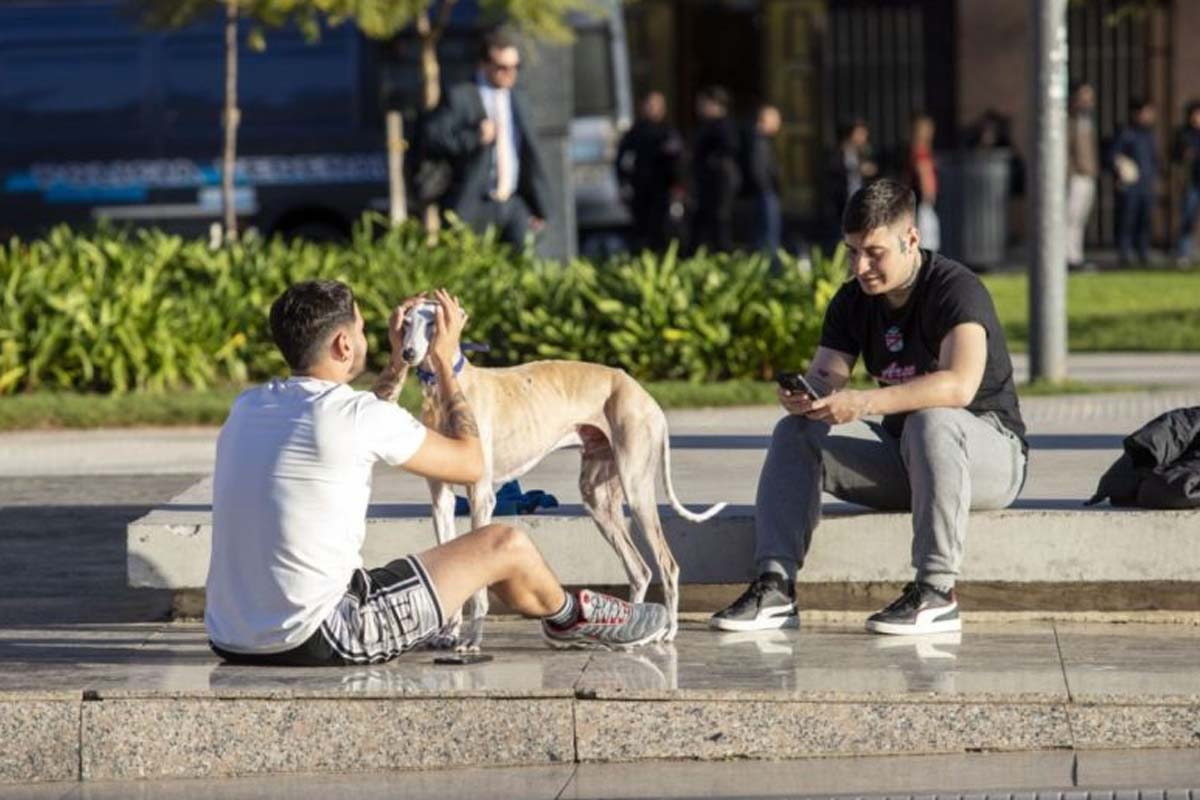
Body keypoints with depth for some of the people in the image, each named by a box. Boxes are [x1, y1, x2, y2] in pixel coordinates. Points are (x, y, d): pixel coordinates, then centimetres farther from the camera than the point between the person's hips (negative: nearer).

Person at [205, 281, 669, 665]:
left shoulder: (248, 408, 8)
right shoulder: (352, 414, -14)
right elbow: (470, 463, 3)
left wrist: (402, 359, 32)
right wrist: (444, 361, 13)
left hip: (232, 643, 8)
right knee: (506, 545, 5)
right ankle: (572, 619, 39)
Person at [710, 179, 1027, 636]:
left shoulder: (955, 289, -19)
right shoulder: (853, 302, 4)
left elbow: (959, 386, -36)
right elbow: (825, 375, -2)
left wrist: (866, 402, -45)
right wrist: (803, 395, -28)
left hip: (991, 450, -7)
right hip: (902, 461, 7)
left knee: (932, 422, -39)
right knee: (795, 433, -11)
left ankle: (936, 592, -39)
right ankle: (775, 586, -24)